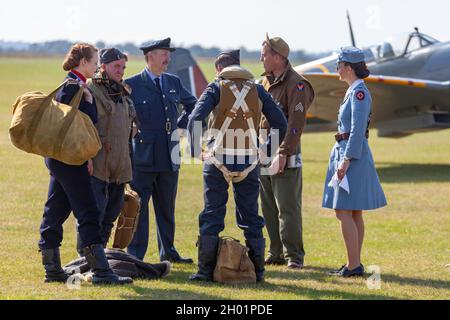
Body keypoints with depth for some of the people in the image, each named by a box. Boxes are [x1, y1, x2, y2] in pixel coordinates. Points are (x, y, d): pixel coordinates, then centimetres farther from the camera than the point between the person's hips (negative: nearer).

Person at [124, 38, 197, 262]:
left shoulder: (174, 82, 10)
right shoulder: (132, 85, -6)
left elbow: (192, 104, 26)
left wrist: (181, 124, 15)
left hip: (169, 156, 5)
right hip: (143, 157, -5)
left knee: (166, 208, 13)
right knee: (138, 207, -3)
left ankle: (168, 252, 22)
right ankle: (135, 256, 1)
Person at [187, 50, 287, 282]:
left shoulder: (217, 88, -1)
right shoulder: (256, 90, 8)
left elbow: (195, 118, -14)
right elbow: (280, 122, 6)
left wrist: (195, 150, -6)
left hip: (218, 161, -2)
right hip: (249, 162, 2)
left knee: (212, 216, 4)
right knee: (250, 217, 11)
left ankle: (206, 270, 3)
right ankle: (257, 270, 12)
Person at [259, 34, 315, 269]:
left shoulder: (296, 84, -9)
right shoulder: (264, 83, 16)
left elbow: (296, 122, -16)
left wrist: (284, 152, -21)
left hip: (285, 157, -8)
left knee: (288, 208, -7)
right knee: (269, 208, 10)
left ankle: (294, 256, -3)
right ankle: (276, 253, 17)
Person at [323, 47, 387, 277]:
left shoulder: (359, 92, -15)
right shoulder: (354, 91, 15)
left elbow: (358, 130, -21)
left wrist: (346, 160, -23)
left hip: (353, 154, -10)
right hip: (346, 153, 10)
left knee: (344, 212, -10)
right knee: (354, 213, 12)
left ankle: (353, 265, -10)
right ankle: (355, 264, 15)